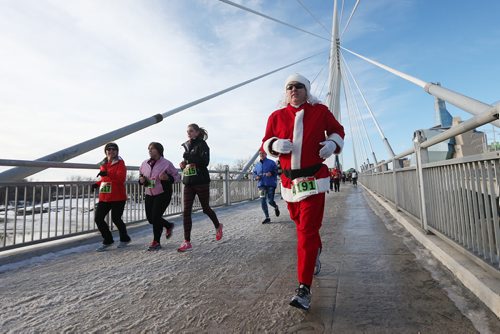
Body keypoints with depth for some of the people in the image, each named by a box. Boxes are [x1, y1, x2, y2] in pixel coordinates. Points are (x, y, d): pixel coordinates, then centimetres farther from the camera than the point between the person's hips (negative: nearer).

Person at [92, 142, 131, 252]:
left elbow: (121, 178, -21)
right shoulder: (103, 164, 14)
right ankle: (108, 241, 22)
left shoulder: (120, 163, -7)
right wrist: (97, 184, 7)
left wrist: (107, 174, -32)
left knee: (116, 218, 1)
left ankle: (124, 239, 27)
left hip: (118, 197, -7)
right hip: (104, 197, 7)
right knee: (98, 218, 3)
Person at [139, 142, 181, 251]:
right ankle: (169, 226, 35)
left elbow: (177, 176, -5)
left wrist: (168, 178, -24)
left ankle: (156, 242, 11)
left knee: (155, 217, -9)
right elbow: (141, 175, 20)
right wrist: (141, 180, -3)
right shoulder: (145, 163, 5)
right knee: (150, 218, 7)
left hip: (163, 194, -6)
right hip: (149, 194, 6)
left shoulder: (166, 163, -10)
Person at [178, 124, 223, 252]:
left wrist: (188, 157, -18)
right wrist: (183, 164, 3)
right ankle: (187, 242, 3)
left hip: (201, 182, -6)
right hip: (188, 183, 6)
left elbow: (205, 161, -18)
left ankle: (218, 226, 37)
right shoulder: (187, 146, 14)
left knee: (205, 208, 9)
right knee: (186, 211, -2)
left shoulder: (202, 144, -5)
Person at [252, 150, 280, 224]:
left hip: (270, 184, -4)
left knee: (270, 201, -6)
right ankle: (267, 218, 12)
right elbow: (254, 172, 21)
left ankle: (276, 207, 32)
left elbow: (277, 171, -3)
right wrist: (256, 176, 0)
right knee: (263, 202, -1)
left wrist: (271, 173, -22)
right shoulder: (257, 164, 13)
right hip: (261, 185, 4)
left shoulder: (271, 162, 0)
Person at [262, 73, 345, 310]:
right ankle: (316, 251, 51)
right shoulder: (276, 116, 7)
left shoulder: (320, 111, 4)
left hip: (314, 179, -3)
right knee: (301, 225, 18)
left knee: (307, 230, -9)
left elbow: (337, 130, 17)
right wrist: (275, 144, -13)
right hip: (288, 180, 3)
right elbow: (265, 143, 11)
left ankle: (304, 289, -2)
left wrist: (333, 144, -5)